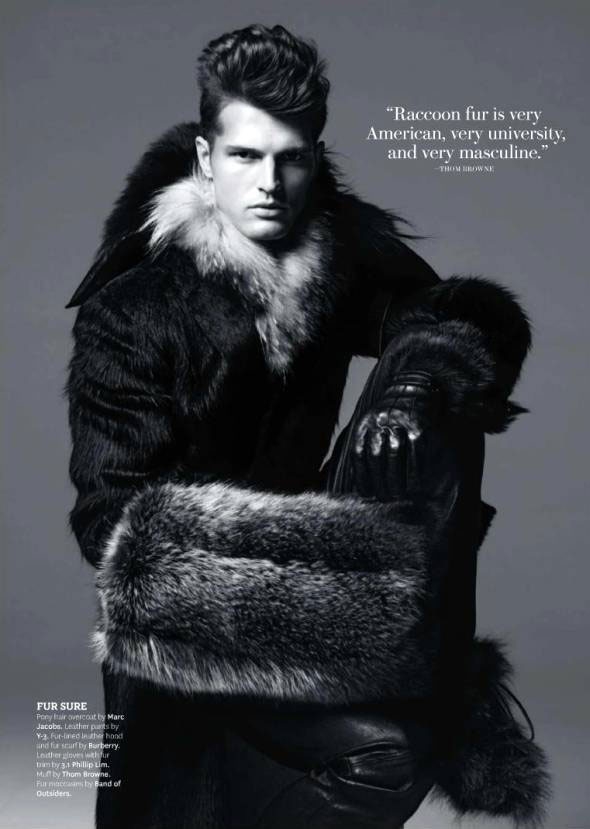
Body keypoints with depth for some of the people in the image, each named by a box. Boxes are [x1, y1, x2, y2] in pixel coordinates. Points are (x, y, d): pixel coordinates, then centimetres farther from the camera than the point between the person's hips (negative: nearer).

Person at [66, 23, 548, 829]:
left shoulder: (343, 247, -3)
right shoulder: (131, 311, -15)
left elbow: (479, 316, -4)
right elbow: (110, 514, -17)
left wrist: (417, 381, -26)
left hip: (302, 562, 5)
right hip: (190, 620, -5)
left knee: (442, 428, -15)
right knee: (383, 749, -23)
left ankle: (426, 681, -6)